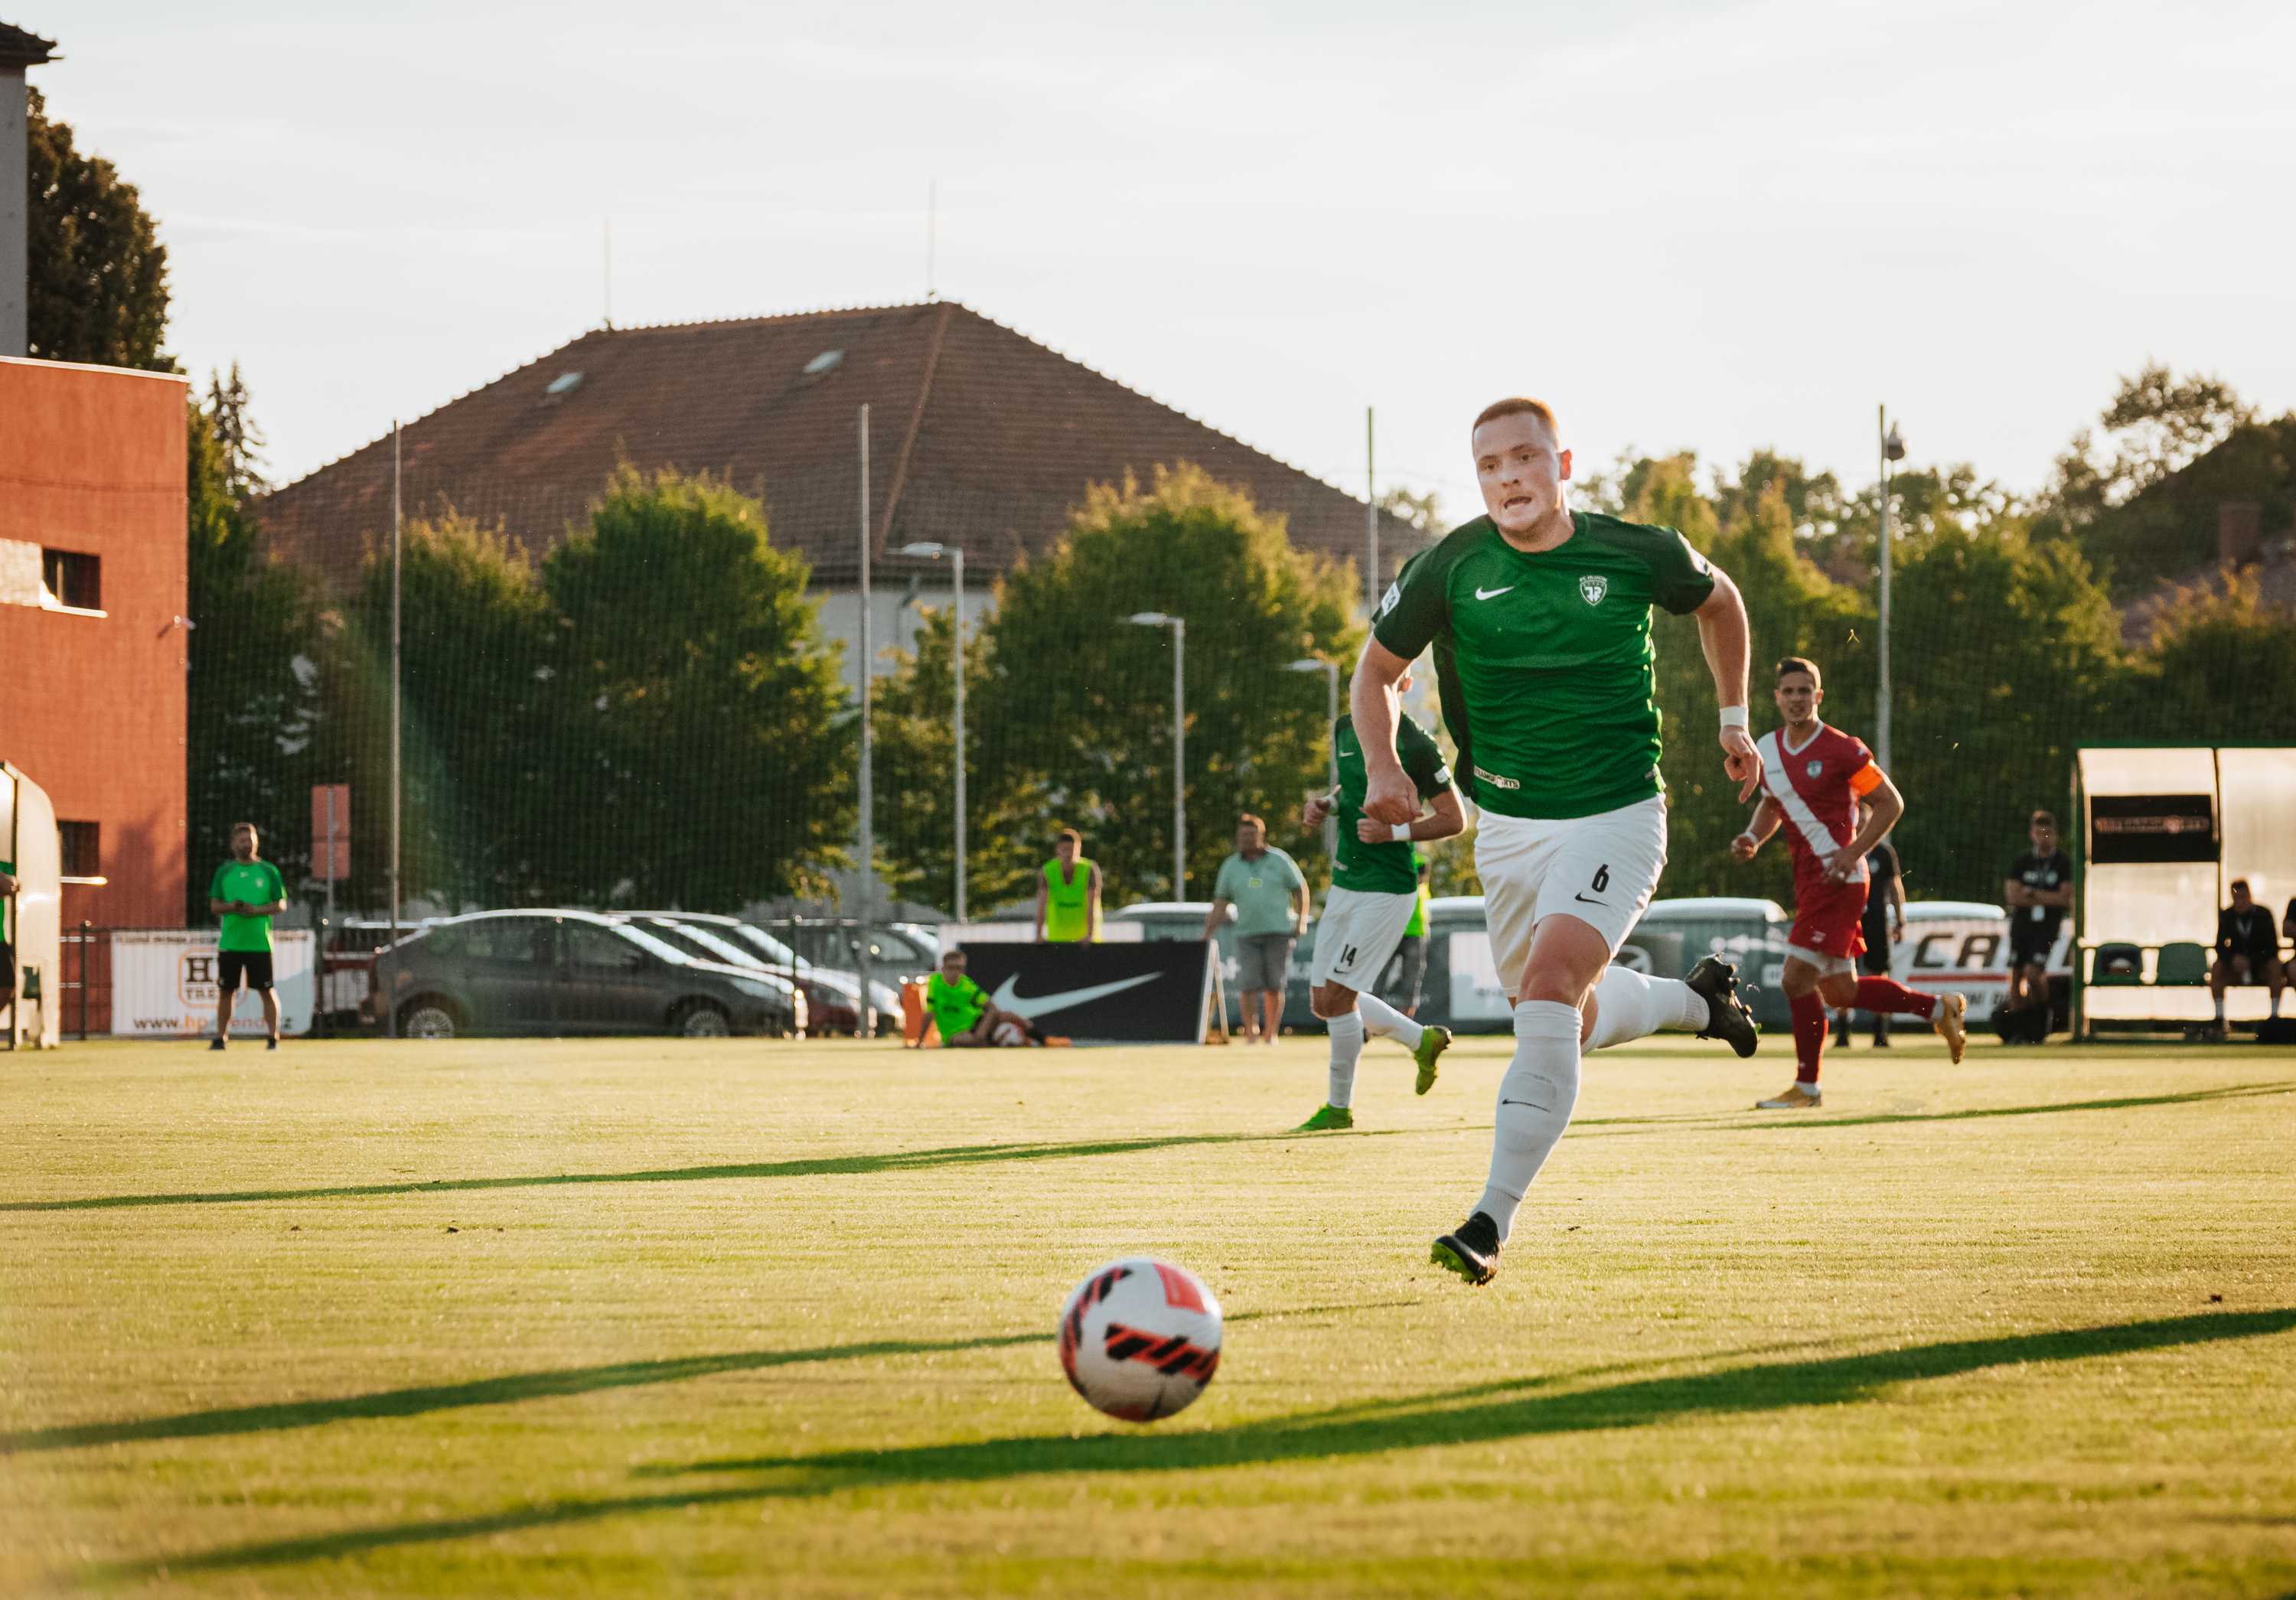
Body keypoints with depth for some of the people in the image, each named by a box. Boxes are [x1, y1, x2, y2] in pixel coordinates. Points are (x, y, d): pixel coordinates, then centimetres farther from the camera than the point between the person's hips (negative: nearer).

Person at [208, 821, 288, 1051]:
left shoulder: (268, 871, 3)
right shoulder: (224, 872, 8)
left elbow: (281, 905, 3)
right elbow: (214, 905, 8)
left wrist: (257, 910, -13)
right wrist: (231, 907, -13)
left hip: (259, 943, -2)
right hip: (230, 943, 2)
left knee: (267, 990, 0)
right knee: (226, 990, 4)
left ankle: (274, 1038, 5)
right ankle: (221, 1038, 10)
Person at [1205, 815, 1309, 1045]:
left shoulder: (1279, 860, 5)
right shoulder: (1230, 866, 10)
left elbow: (1300, 890, 9)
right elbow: (1221, 903, 11)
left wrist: (1301, 921, -1)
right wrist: (1208, 932, 2)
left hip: (1278, 932, -1)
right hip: (1247, 935, 1)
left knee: (1274, 987, -2)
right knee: (1248, 986, -11)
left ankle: (1270, 1032, 8)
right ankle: (1250, 1031, -1)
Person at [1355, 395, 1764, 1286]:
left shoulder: (1637, 555, -9)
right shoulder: (1449, 570, -8)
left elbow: (1719, 600, 14)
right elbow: (1378, 668, 6)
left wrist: (1733, 720, 16)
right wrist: (1382, 765, -11)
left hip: (1616, 818, -4)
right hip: (1509, 826, 4)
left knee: (1548, 989, -25)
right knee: (1566, 1024, 15)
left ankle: (1492, 1223, -27)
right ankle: (1696, 1003, 48)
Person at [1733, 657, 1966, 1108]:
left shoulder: (1842, 750, -11)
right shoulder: (1768, 749, 10)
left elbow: (1890, 803, -7)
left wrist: (1851, 853, -17)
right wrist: (1752, 838, 5)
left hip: (1837, 880, -8)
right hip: (1806, 880, 8)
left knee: (1797, 980, -13)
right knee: (1840, 992, 13)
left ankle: (1806, 1087, 0)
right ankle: (1939, 1008, 31)